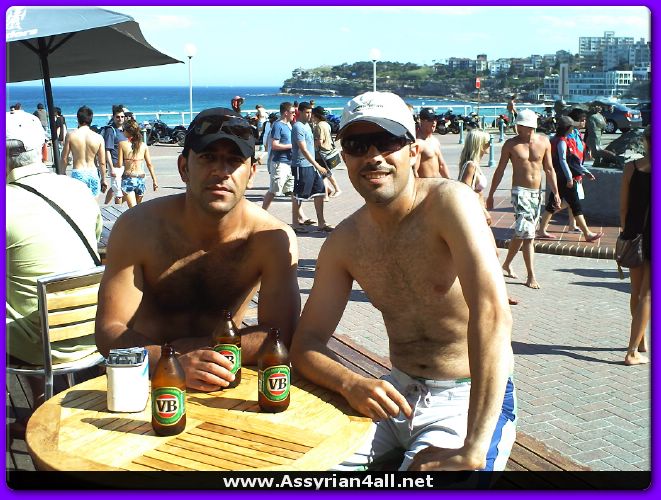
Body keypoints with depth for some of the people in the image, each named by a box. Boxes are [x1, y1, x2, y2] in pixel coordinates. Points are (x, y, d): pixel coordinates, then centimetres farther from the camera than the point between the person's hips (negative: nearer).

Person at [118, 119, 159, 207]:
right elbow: (149, 164, 4)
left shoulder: (122, 144, -5)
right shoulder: (143, 145, 3)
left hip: (128, 178, -3)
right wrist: (154, 180, 10)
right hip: (140, 178, 4)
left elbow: (120, 164, -5)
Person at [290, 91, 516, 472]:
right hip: (398, 392, 5)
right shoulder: (344, 242, 0)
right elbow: (307, 342, 1)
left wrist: (473, 450, -33)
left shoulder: (449, 202, -18)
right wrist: (350, 383, -22)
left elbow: (492, 312, -30)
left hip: (468, 398, -5)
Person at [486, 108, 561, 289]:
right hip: (520, 191, -4)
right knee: (527, 233, -14)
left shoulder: (544, 142, 4)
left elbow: (549, 169, 9)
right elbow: (500, 171, 2)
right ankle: (531, 276, -11)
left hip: (537, 192, 4)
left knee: (522, 233, 12)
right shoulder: (511, 144, -3)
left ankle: (507, 264, 33)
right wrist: (491, 195, 2)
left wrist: (555, 193, 4)